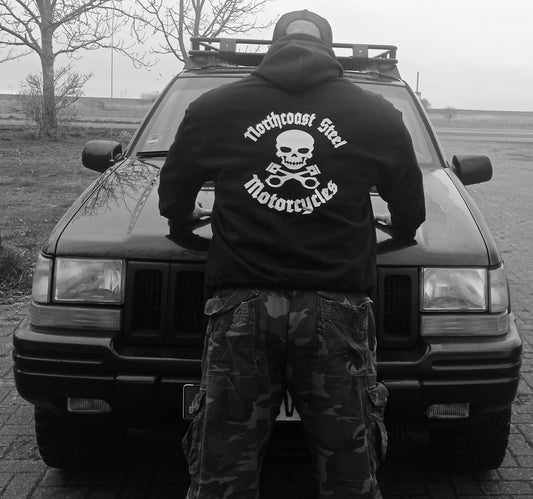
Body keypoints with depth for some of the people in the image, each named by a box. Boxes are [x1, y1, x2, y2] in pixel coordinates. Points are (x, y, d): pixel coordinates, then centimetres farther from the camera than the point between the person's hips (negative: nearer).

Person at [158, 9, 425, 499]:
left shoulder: (213, 108, 7)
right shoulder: (377, 115, 7)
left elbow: (173, 199, 18)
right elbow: (411, 213, 18)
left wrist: (183, 223, 41)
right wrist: (399, 235, 41)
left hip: (241, 310, 0)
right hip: (337, 311, 0)